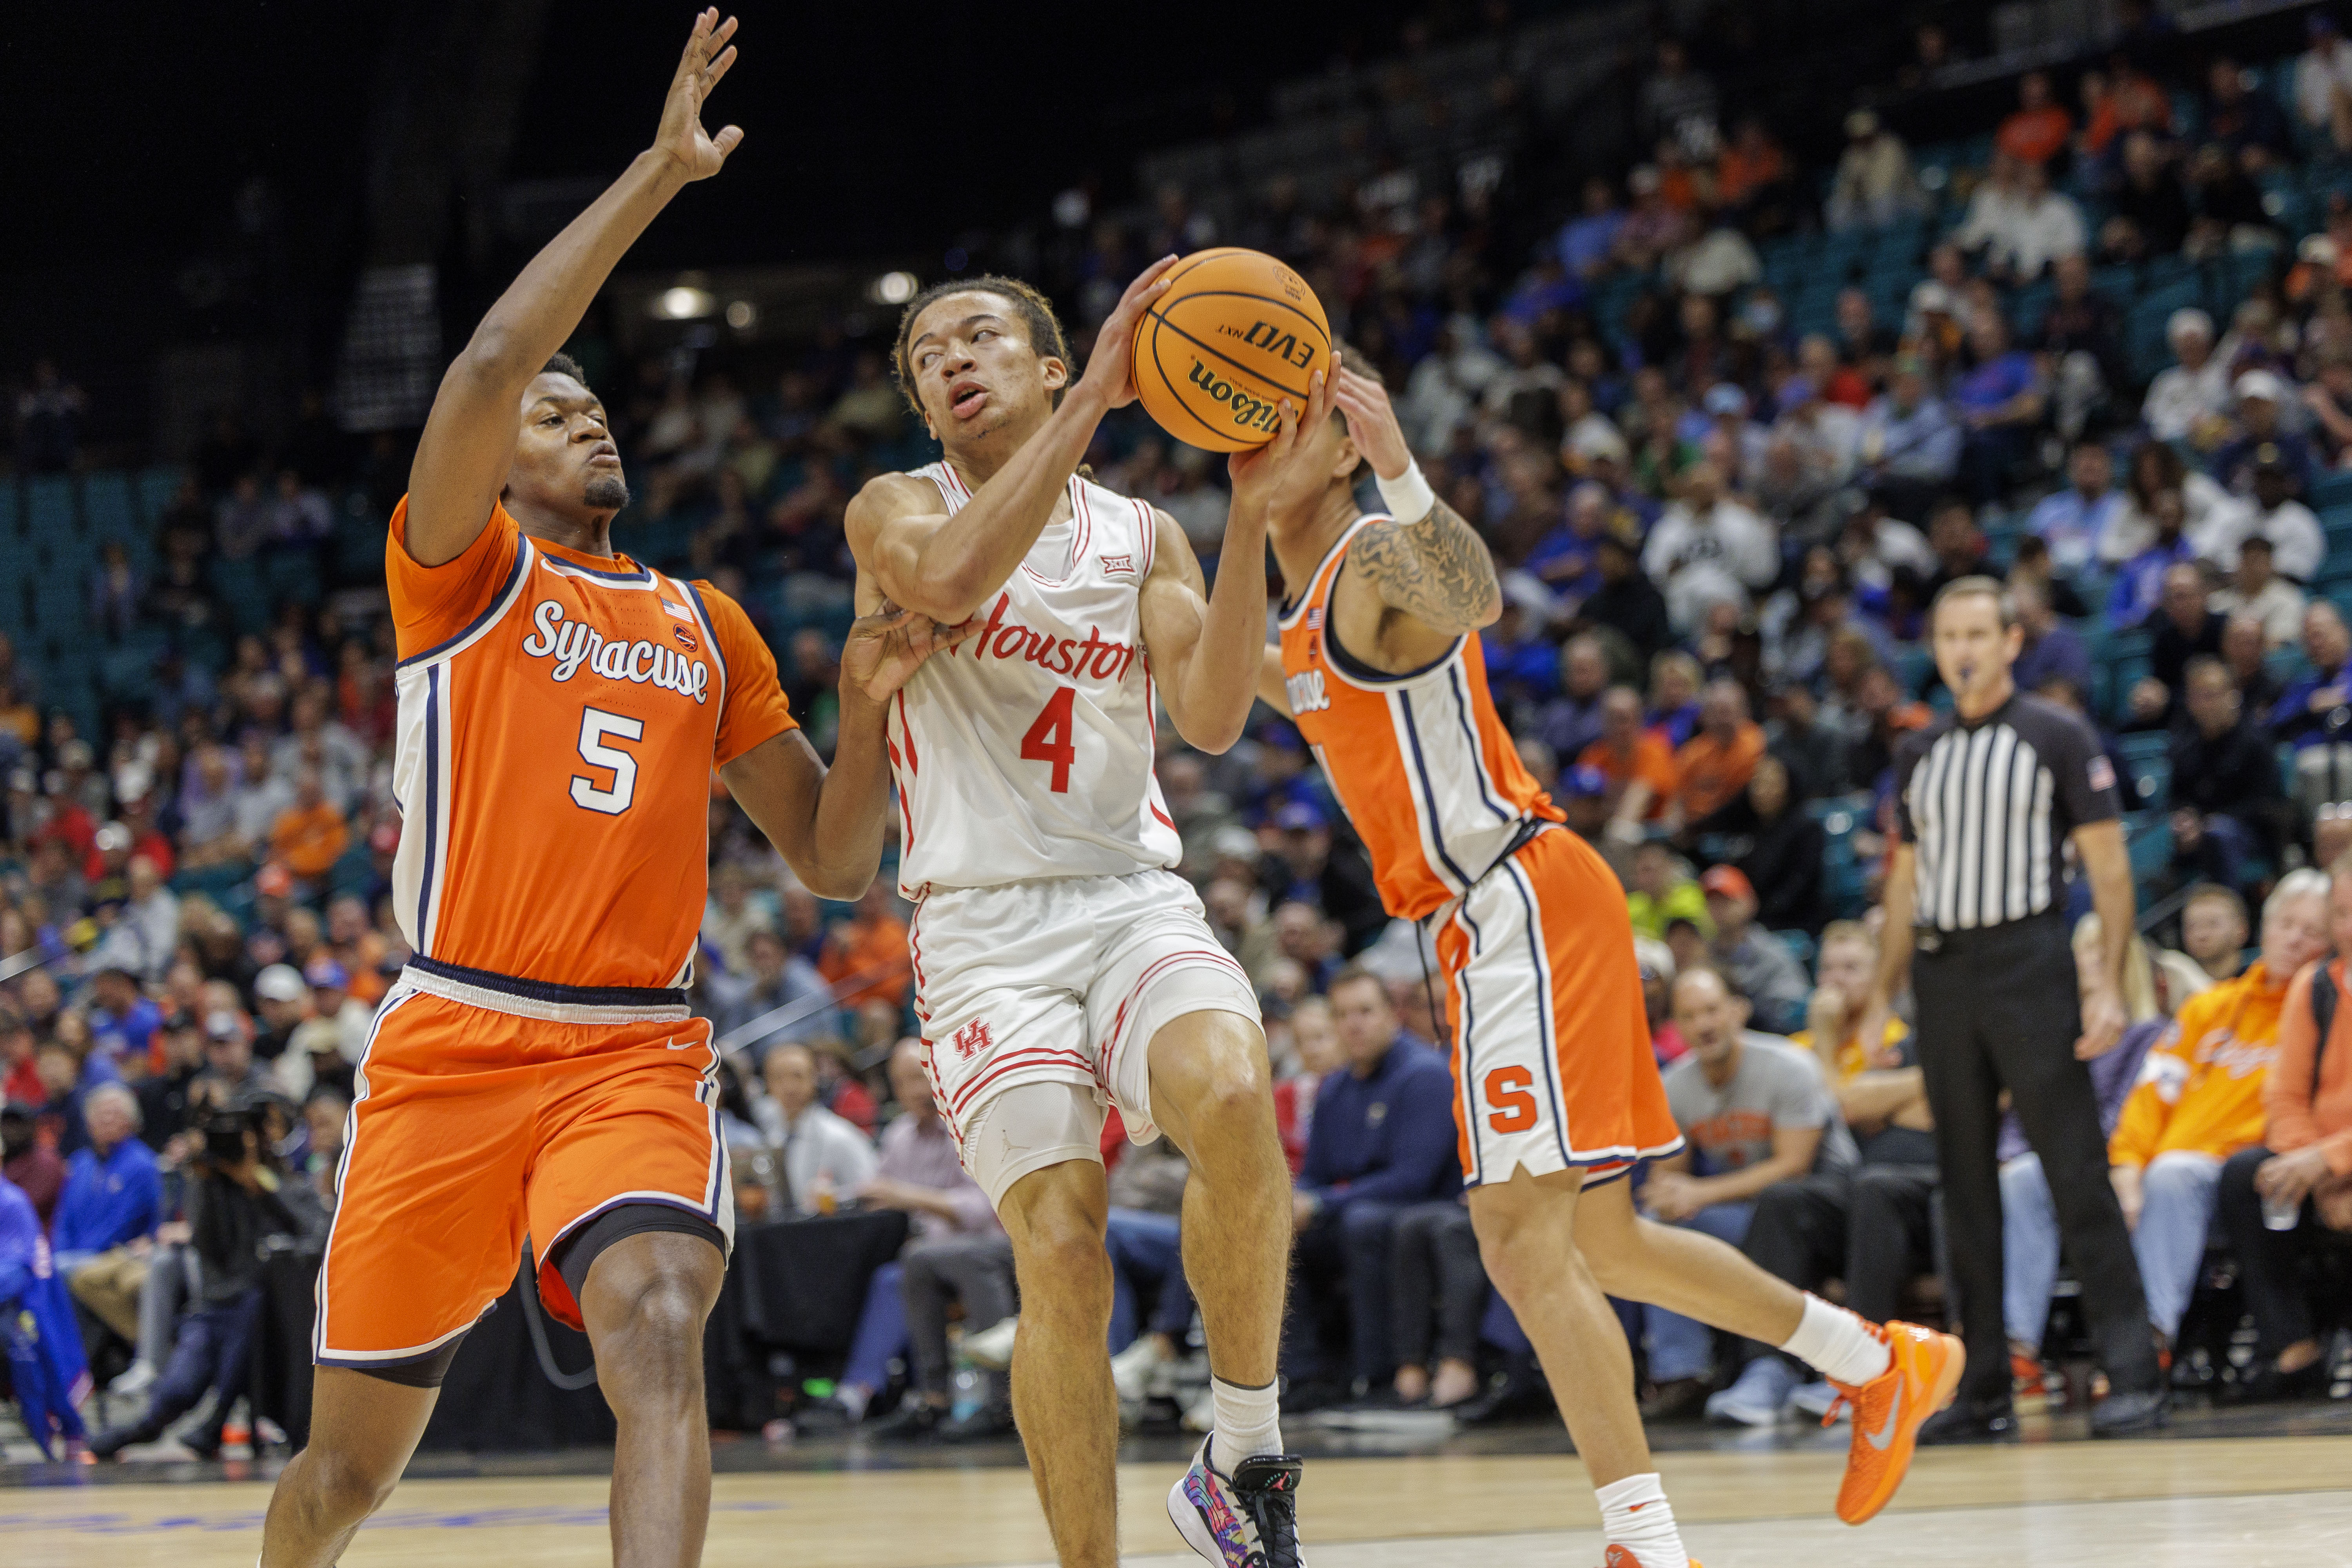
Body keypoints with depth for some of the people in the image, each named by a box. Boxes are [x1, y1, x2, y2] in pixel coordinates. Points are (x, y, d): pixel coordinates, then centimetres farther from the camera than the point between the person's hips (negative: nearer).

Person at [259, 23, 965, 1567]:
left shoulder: (706, 624, 18)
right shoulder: (459, 568, 5)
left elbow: (834, 861, 19)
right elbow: (488, 365, -16)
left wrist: (866, 710, -1)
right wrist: (662, 173, -17)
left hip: (636, 1061, 2)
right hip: (452, 1048, -2)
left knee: (659, 1327, -29)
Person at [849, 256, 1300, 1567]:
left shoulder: (1141, 534, 15)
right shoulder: (897, 510, 6)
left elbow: (1213, 716, 0)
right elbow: (951, 578, -20)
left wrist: (1250, 514, -10)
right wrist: (1095, 400, -21)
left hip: (1134, 893, 2)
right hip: (984, 924, -2)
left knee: (1234, 1099, -30)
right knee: (1061, 1250, -16)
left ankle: (1245, 1459, -15)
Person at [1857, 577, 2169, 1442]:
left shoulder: (2058, 738, 0)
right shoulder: (1919, 752, 15)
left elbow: (2109, 867, -4)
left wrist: (2110, 986, -13)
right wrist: (1883, 995, 13)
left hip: (2027, 961, -5)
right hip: (1942, 976, 5)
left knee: (2076, 1171, -10)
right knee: (1965, 1185, 6)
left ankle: (2134, 1376, -11)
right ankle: (1983, 1390, 10)